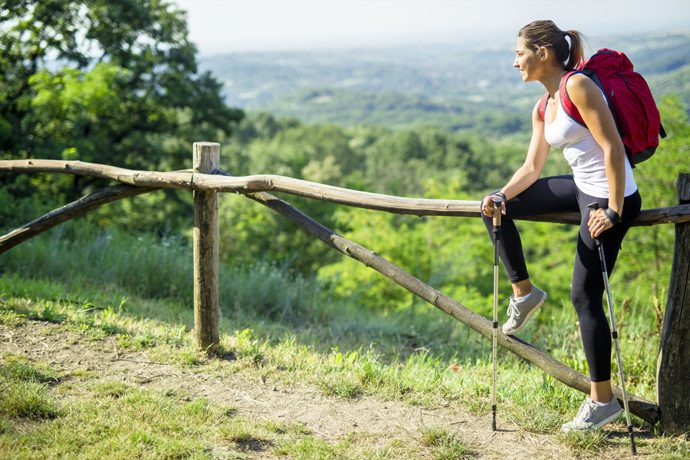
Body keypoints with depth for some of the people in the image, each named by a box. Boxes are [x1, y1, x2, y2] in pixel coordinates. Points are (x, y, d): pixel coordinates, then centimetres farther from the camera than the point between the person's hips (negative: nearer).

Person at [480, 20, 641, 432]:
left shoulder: (578, 86, -18)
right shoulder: (543, 109, 10)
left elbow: (613, 147, -22)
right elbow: (533, 167, 11)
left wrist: (613, 212, -24)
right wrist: (501, 196, -6)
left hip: (612, 197, -9)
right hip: (583, 189, 9)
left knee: (586, 297, -6)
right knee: (497, 207, 12)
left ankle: (602, 401, 6)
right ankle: (524, 292, 22)